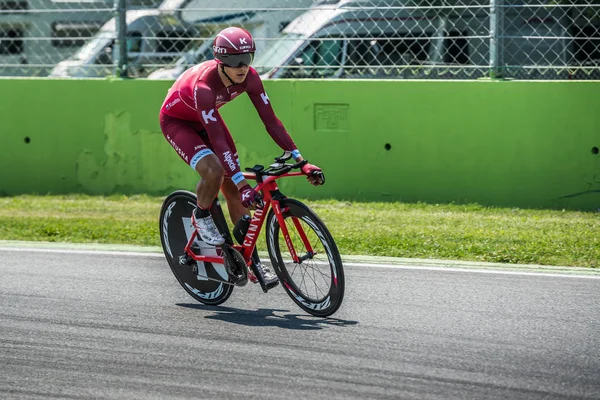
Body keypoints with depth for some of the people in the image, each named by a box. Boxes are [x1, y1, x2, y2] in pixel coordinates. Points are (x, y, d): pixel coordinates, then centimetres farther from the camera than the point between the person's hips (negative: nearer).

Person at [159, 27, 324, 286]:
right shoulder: (204, 85, -41)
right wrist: (243, 183, -49)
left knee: (232, 189, -2)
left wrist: (301, 161, -26)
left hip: (206, 118, 6)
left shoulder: (249, 77, -24)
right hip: (176, 121, -6)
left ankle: (251, 261, 3)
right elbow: (217, 139, -44)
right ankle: (201, 217, 1)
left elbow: (270, 120, -21)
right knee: (214, 170, -31)